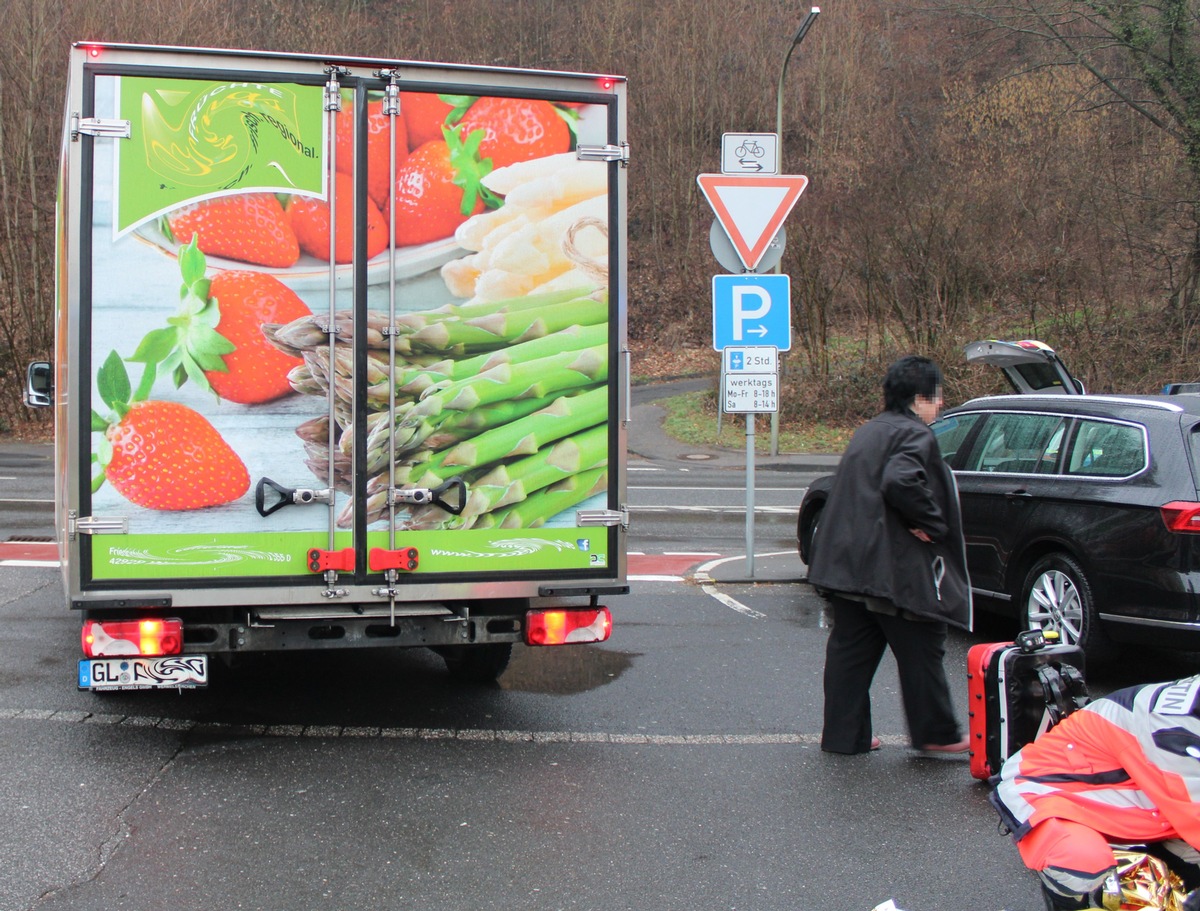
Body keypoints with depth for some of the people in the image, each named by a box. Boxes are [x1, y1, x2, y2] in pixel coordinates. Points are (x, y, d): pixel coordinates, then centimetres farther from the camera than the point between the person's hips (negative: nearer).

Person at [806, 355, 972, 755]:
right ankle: (936, 733, 14)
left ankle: (844, 734, 14)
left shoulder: (869, 432, 19)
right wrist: (933, 523, -17)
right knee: (920, 651, 4)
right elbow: (902, 481, -30)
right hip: (894, 568, -9)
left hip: (847, 566, 9)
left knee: (850, 650, 10)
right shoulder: (914, 435, -11)